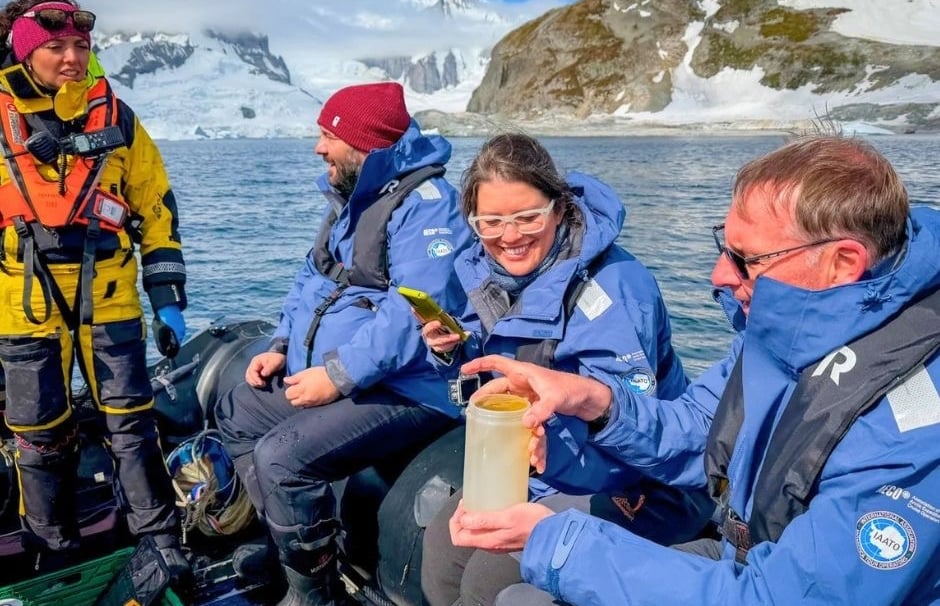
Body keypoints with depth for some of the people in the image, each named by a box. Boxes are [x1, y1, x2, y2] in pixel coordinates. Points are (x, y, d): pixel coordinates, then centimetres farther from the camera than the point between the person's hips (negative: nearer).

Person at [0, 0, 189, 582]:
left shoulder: (115, 117, 4)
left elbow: (157, 208, 6)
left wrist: (168, 295, 2)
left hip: (108, 296, 0)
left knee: (132, 419, 3)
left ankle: (161, 540, 15)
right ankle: (55, 553, 26)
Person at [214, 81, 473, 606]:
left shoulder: (424, 203, -18)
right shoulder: (350, 197, 14)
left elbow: (416, 312, -28)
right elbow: (313, 280, 21)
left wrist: (338, 375, -26)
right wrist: (282, 347, 7)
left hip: (407, 393, -10)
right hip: (331, 376, 11)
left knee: (282, 456, -25)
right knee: (237, 413, 18)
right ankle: (293, 539, 24)